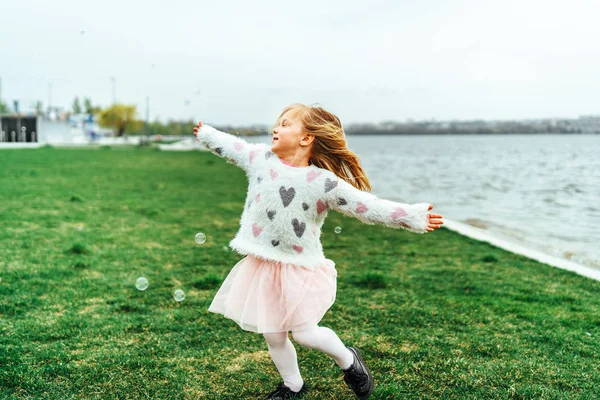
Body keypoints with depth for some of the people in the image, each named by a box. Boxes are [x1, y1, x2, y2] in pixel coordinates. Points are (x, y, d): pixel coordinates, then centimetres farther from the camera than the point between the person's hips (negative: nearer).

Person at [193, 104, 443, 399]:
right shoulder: (260, 159, -2)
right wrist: (206, 133, 32)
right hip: (262, 266, 5)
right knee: (273, 336, 12)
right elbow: (232, 147, 17)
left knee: (304, 332, -3)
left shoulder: (323, 182, -17)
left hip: (299, 268, -4)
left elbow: (367, 206, -20)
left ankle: (348, 360, 29)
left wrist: (413, 216, -29)